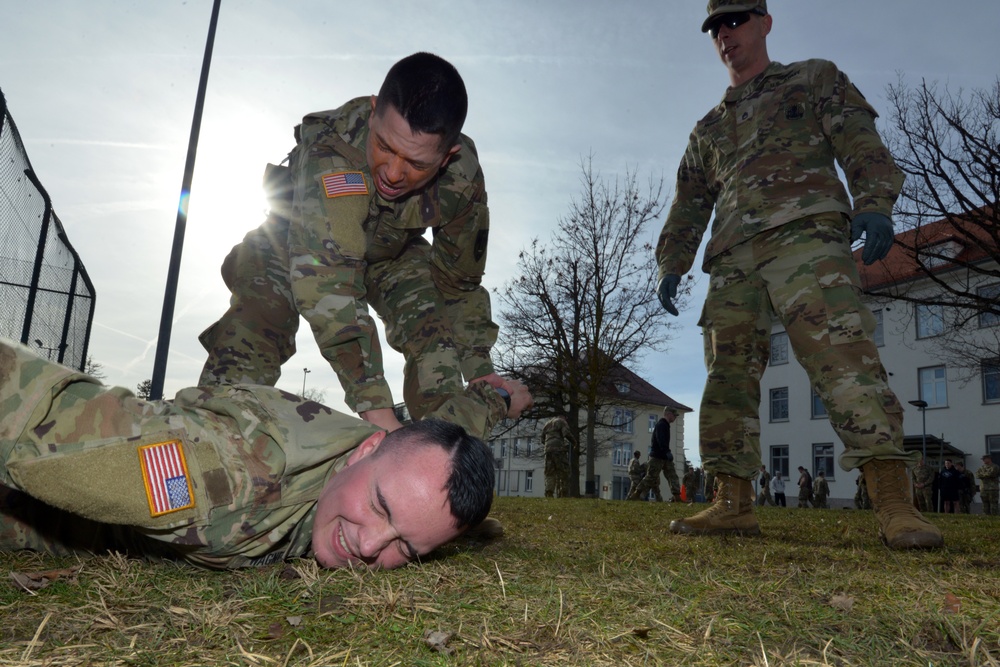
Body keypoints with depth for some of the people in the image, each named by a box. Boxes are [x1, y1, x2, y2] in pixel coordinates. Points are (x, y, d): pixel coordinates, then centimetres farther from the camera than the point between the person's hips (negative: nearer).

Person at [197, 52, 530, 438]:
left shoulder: (463, 178, -30)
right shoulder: (329, 150, -44)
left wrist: (479, 368, -24)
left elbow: (460, 280, -14)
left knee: (437, 337, -20)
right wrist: (375, 408, -57)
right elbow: (327, 282, -51)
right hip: (298, 243, -2)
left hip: (391, 252, 3)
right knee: (244, 353, -21)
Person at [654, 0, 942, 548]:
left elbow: (860, 144, 6)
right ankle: (734, 505, -2)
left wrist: (873, 203, -14)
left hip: (803, 233, -5)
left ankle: (895, 506, -25)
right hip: (732, 258, 5)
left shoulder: (815, 79, 21)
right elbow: (688, 205, 26)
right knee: (728, 375, -5)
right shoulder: (708, 128, 32)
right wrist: (670, 264, 11)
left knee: (841, 353, -21)